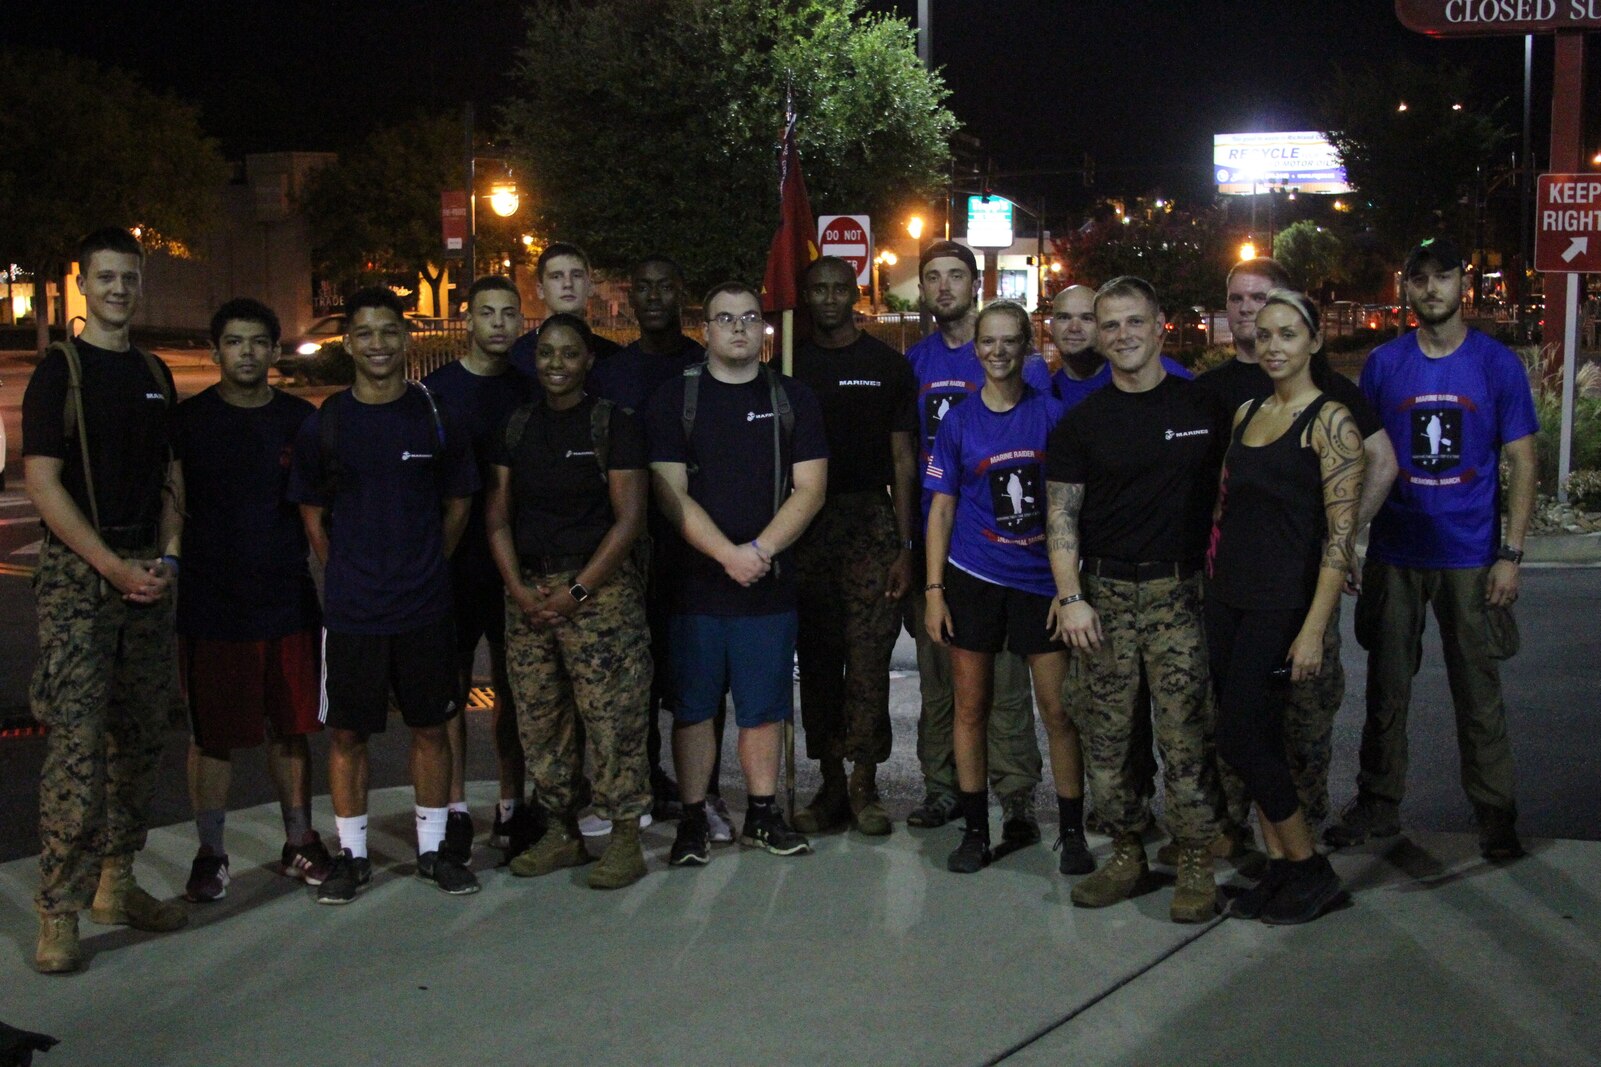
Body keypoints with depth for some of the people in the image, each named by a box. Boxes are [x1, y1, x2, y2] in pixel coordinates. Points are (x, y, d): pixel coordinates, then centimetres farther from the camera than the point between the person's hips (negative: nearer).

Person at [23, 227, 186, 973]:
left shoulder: (155, 375, 15)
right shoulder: (60, 370, -2)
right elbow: (41, 481, -9)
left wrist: (166, 557, 0)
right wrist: (114, 567, -15)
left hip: (147, 573, 6)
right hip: (78, 576, -6)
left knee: (139, 740, 9)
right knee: (77, 743, -10)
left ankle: (115, 887, 21)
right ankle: (57, 912, -3)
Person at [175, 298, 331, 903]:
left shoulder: (300, 420, 6)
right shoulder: (189, 421, 0)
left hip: (289, 602, 2)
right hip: (210, 604, -2)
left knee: (289, 729, 10)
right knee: (211, 733, 5)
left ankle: (299, 843, 23)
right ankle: (210, 854, 18)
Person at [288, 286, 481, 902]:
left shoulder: (436, 418, 2)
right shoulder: (323, 425, 1)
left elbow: (458, 504, 10)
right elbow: (312, 516, 9)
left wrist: (425, 568, 5)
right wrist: (348, 575, 3)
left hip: (425, 608, 0)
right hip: (350, 612, 0)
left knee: (430, 728, 8)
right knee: (347, 733, 6)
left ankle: (432, 849, 22)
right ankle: (352, 855, 21)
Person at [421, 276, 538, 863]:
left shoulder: (530, 389, 8)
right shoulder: (437, 388, 0)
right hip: (454, 559, -2)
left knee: (512, 682, 9)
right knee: (453, 683, 2)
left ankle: (512, 805, 20)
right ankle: (455, 809, 11)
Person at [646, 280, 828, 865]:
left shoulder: (793, 398, 7)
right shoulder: (674, 399, 3)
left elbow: (810, 488, -1)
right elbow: (670, 493, -5)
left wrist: (761, 549, -14)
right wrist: (729, 554, -16)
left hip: (770, 582, 1)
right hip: (695, 581, -1)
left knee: (764, 706, 8)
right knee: (693, 706, 5)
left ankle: (762, 815, 21)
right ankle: (693, 820, 15)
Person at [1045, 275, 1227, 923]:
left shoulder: (1205, 407, 4)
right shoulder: (1082, 422, 7)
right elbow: (1061, 514, 4)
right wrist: (1070, 597, -6)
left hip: (1179, 591, -2)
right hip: (1104, 594, 2)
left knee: (1185, 737, -4)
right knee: (1105, 737, 6)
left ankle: (1195, 867, 7)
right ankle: (1126, 855, 20)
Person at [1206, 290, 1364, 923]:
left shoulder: (1330, 420, -9)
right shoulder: (1247, 413, 12)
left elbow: (1341, 533, -14)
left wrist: (1313, 629, -19)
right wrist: (1213, 577, 11)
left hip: (1282, 602, -7)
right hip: (1227, 595, 7)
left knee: (1241, 739, -6)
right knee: (1256, 739, 9)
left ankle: (1312, 873, 9)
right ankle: (1280, 868, 20)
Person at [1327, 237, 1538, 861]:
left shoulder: (1496, 363, -1)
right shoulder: (1384, 364, 4)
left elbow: (1521, 461, 0)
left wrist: (1511, 554, -8)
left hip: (1470, 555, -2)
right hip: (1394, 553, 2)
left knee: (1479, 691, 5)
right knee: (1386, 687, 10)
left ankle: (1495, 814, 18)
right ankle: (1378, 803, 23)